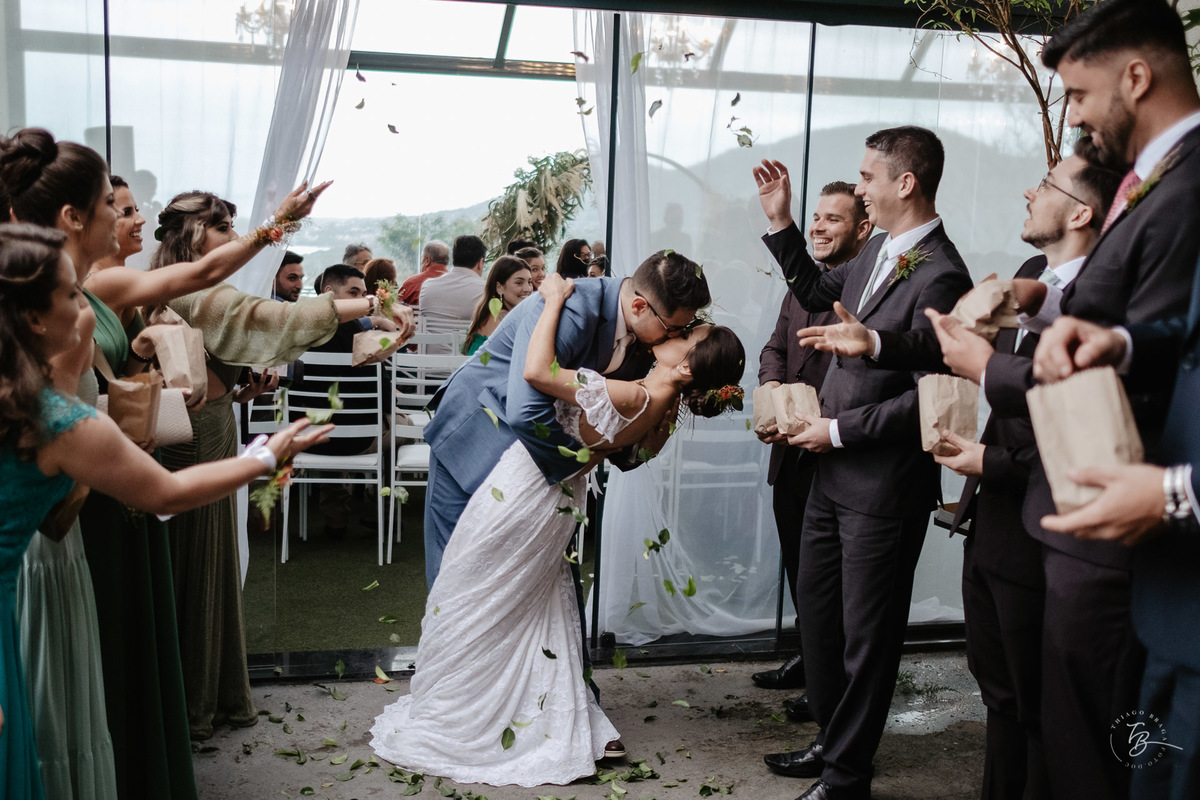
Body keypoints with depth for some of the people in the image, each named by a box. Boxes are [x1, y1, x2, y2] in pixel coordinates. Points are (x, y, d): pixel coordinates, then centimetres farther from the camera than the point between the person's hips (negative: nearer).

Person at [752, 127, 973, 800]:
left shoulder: (939, 277, -21)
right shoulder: (878, 253, 5)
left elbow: (930, 396, -22)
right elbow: (819, 294, 23)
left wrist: (838, 430, -16)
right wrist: (781, 223, 13)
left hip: (884, 486, -9)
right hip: (835, 473, 9)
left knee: (865, 636, 8)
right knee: (818, 616, 21)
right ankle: (833, 743, 40)